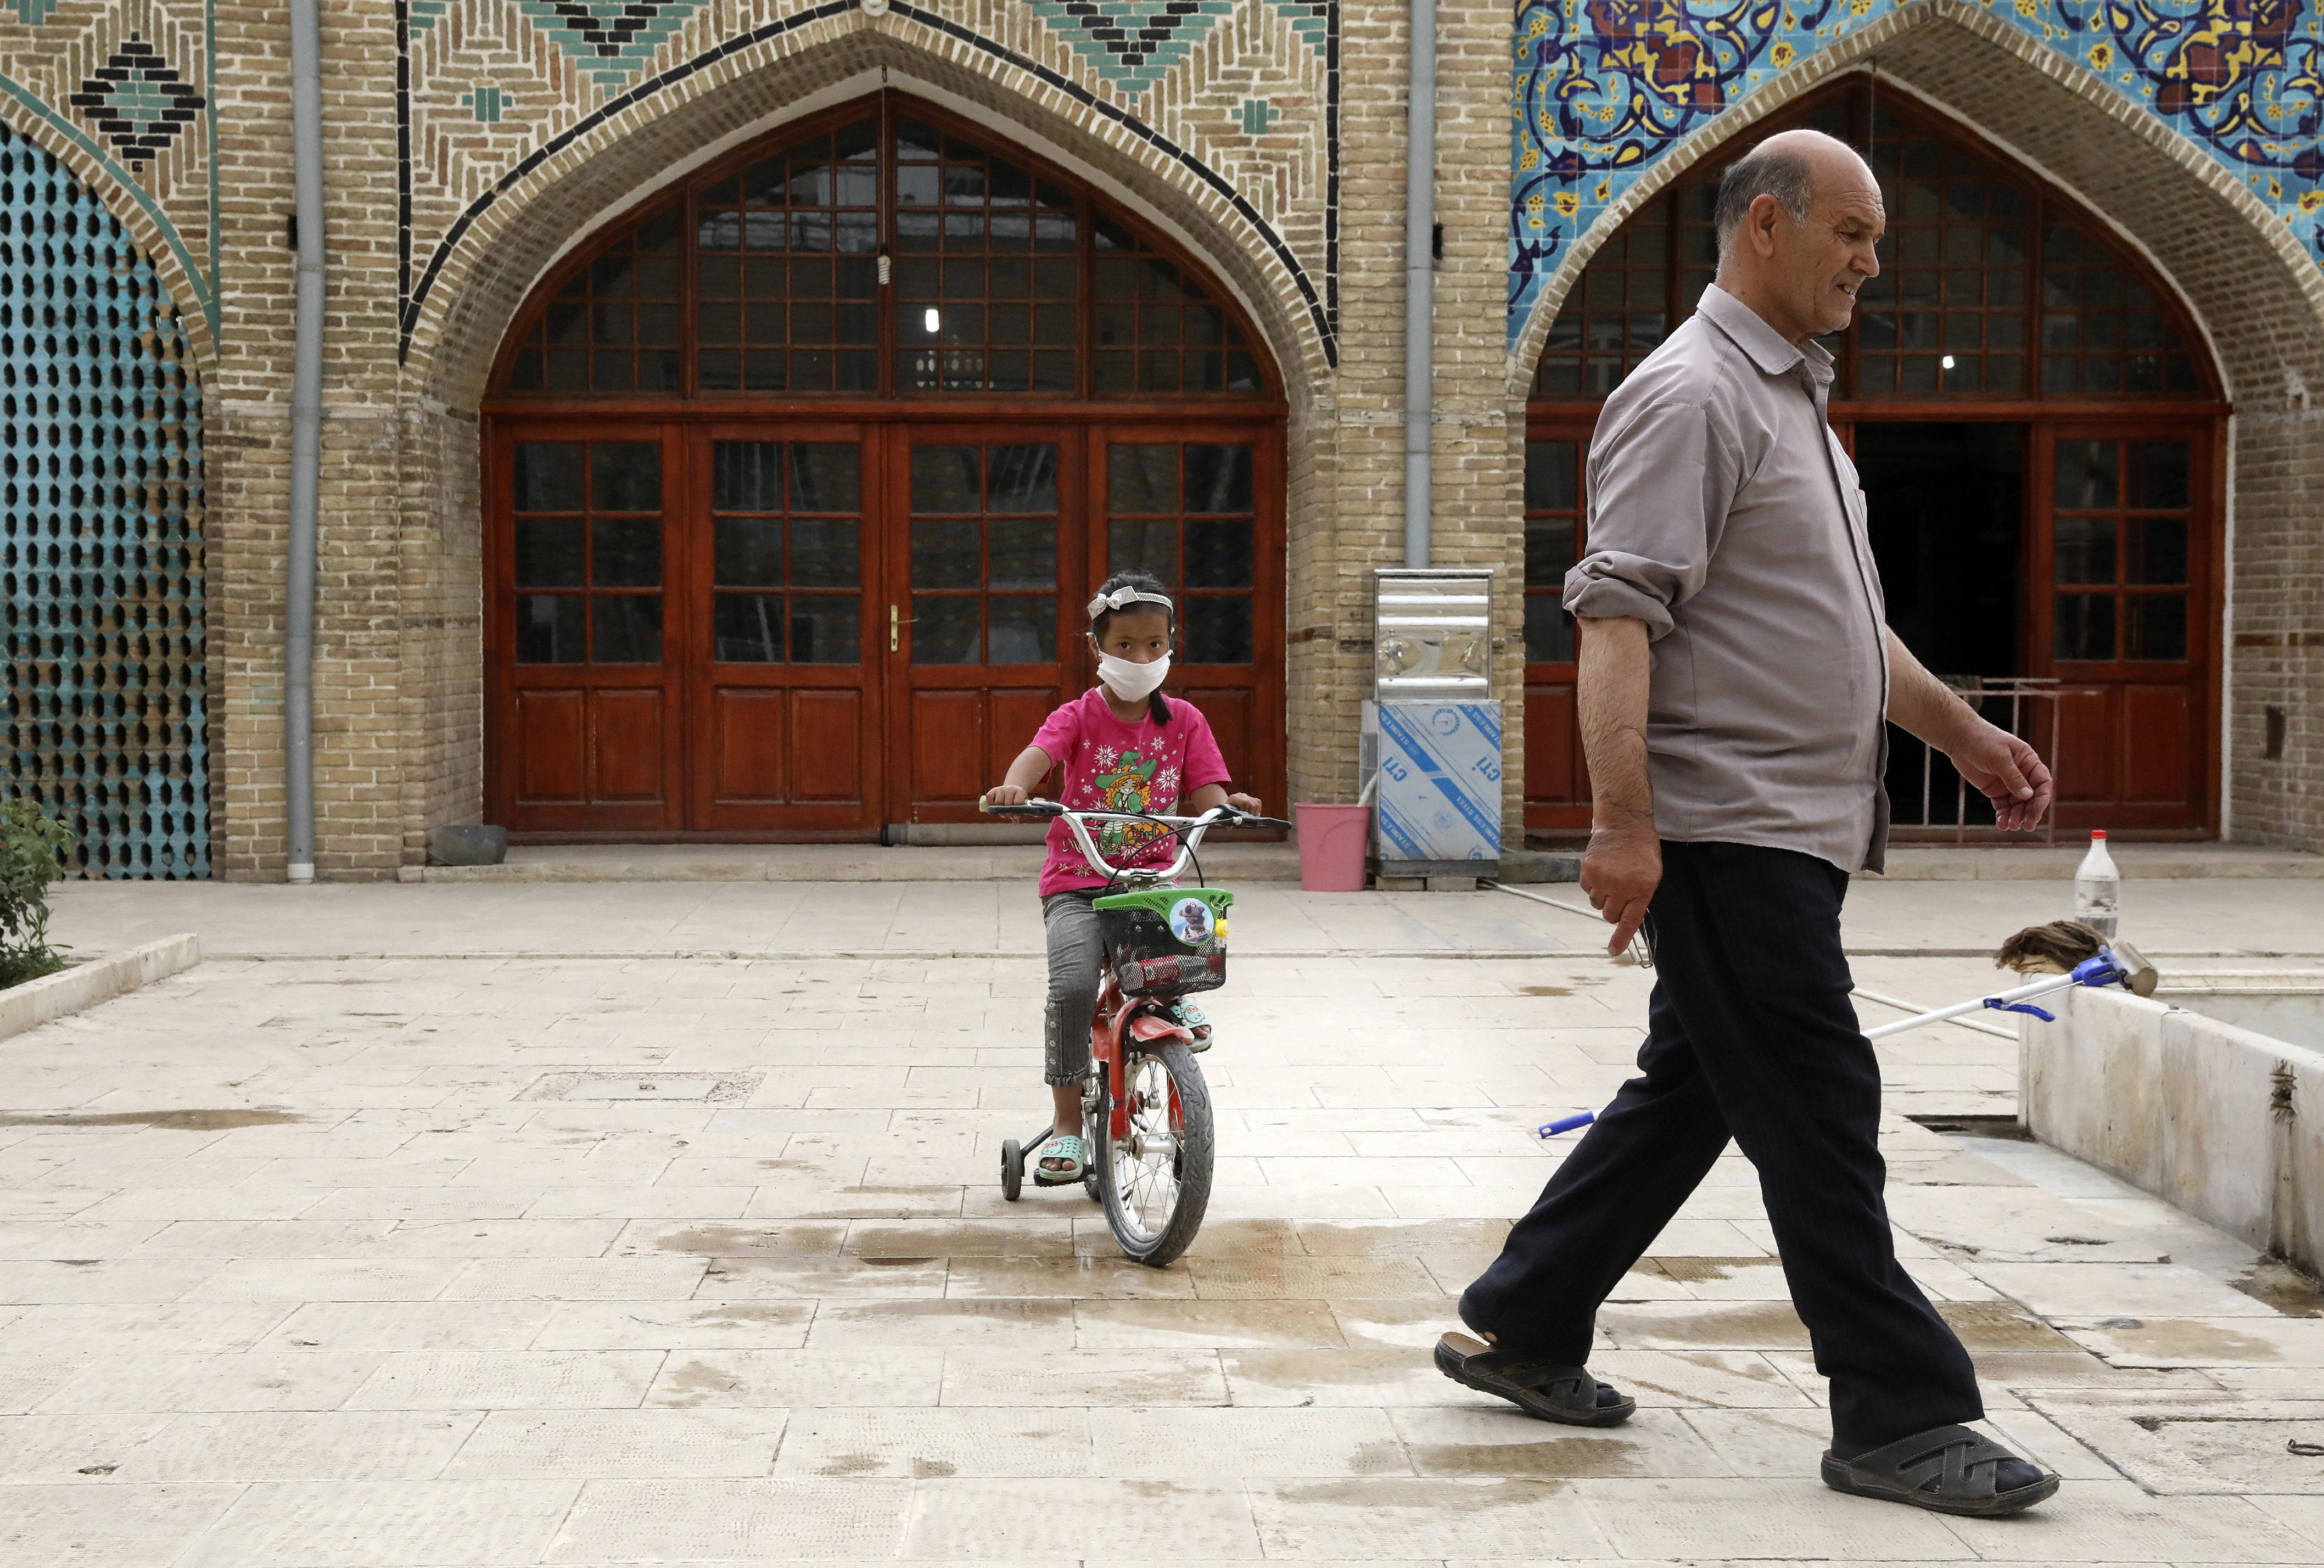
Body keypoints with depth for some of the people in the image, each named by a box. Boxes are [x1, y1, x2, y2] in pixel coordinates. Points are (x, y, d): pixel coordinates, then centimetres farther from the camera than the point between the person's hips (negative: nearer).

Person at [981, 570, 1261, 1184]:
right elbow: (1039, 753, -20)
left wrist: (1230, 805, -25)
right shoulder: (1080, 716, 0)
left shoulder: (1184, 722, 8)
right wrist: (1014, 786, -43)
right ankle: (1068, 1123, -9)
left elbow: (1203, 795, 0)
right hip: (1077, 883, -2)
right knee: (1073, 985, -25)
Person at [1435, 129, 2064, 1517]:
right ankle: (1900, 1417, 3)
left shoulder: (1795, 400, 20)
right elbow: (1617, 617, -21)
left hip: (1793, 831, 10)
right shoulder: (1691, 396, -12)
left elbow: (1843, 622, 29)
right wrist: (1622, 819, -28)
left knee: (1693, 1091, 15)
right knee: (1818, 1116, -5)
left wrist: (1965, 732, 25)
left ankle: (1522, 1330, 25)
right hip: (1728, 829, -10)